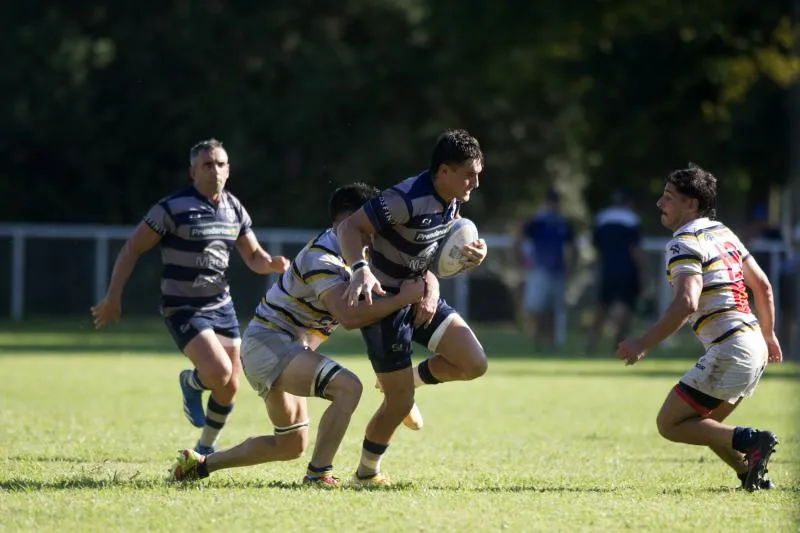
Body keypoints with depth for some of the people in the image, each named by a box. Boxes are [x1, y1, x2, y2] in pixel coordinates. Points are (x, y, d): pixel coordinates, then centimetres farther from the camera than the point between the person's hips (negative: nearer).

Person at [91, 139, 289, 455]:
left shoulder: (234, 209, 6)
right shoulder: (173, 208, -14)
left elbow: (254, 257, 13)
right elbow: (132, 250, -11)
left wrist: (272, 263, -11)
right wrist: (113, 298, -14)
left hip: (221, 306, 7)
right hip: (183, 308, -7)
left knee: (230, 387, 7)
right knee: (219, 372, -26)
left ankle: (206, 449, 31)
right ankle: (191, 383, 11)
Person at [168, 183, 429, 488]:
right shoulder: (321, 258, -21)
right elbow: (348, 316, -33)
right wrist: (402, 299, -32)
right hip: (268, 343, -11)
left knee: (292, 445, 16)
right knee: (347, 386, -29)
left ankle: (199, 464, 24)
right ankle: (318, 473, -25)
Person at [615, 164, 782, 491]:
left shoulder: (685, 243, -11)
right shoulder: (723, 233, 17)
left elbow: (686, 304, -24)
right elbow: (763, 286, 23)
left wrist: (643, 344, -20)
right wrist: (768, 335, 35)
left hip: (729, 351, -9)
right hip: (755, 347, 9)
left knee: (669, 425, -4)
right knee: (701, 424, 22)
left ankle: (752, 441, -16)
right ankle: (751, 475, 8)